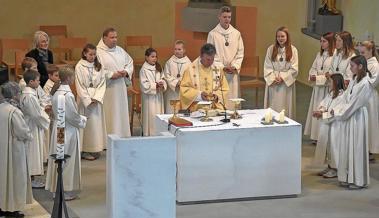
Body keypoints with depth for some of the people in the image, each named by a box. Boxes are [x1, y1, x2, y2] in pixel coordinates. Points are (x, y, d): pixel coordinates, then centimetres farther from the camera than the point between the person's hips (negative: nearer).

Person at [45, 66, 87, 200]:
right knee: (68, 161, 1)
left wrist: (80, 118, 13)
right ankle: (66, 192, 8)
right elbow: (73, 116, -20)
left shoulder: (56, 92, 5)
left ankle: (56, 188, 24)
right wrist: (83, 120, 0)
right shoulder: (67, 95, -22)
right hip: (68, 131, -9)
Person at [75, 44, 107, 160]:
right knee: (87, 123, -4)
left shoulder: (98, 66, 7)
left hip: (97, 99, 4)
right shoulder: (79, 67, -5)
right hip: (85, 99, -4)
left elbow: (102, 83, 3)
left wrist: (96, 98, -10)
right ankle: (86, 150, 1)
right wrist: (88, 100, -12)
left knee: (97, 122, 5)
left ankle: (95, 149, 11)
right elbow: (79, 86, -7)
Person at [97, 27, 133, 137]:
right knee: (110, 116, -6)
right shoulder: (98, 52, -9)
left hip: (121, 88, 7)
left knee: (122, 113, 10)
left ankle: (123, 136, 17)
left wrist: (126, 72, -2)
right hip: (107, 91, -6)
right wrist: (111, 75, -18)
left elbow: (130, 63, 19)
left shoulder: (120, 50, 12)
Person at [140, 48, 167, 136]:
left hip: (158, 96, 6)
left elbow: (162, 79, 12)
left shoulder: (158, 68, 9)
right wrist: (156, 85, -19)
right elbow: (144, 85, -14)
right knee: (151, 116, -5)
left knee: (159, 115, 9)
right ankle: (150, 134, 2)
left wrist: (162, 84, -10)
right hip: (149, 97, -6)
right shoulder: (144, 69, -10)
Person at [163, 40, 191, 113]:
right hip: (172, 93, 0)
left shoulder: (188, 63, 2)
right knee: (171, 112, -1)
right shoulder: (169, 62, 2)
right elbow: (167, 76, -2)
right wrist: (176, 83, -12)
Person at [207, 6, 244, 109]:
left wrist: (234, 66, -6)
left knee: (233, 99, 1)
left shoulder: (236, 33, 6)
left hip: (233, 73, 2)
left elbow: (240, 53, 8)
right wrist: (222, 67, -10)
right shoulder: (213, 34, -2)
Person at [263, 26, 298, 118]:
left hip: (287, 83, -1)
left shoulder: (292, 50, 0)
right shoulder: (271, 49, 4)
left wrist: (283, 77, -12)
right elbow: (267, 67, 1)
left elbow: (294, 69, -4)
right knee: (273, 106, 2)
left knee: (285, 107, 0)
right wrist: (273, 78, -11)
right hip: (272, 83, 1)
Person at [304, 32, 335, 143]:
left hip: (328, 89, -8)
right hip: (317, 87, 8)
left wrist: (318, 78, -18)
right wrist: (312, 76, -6)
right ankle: (315, 135, 20)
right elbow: (313, 68, 16)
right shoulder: (319, 54, 11)